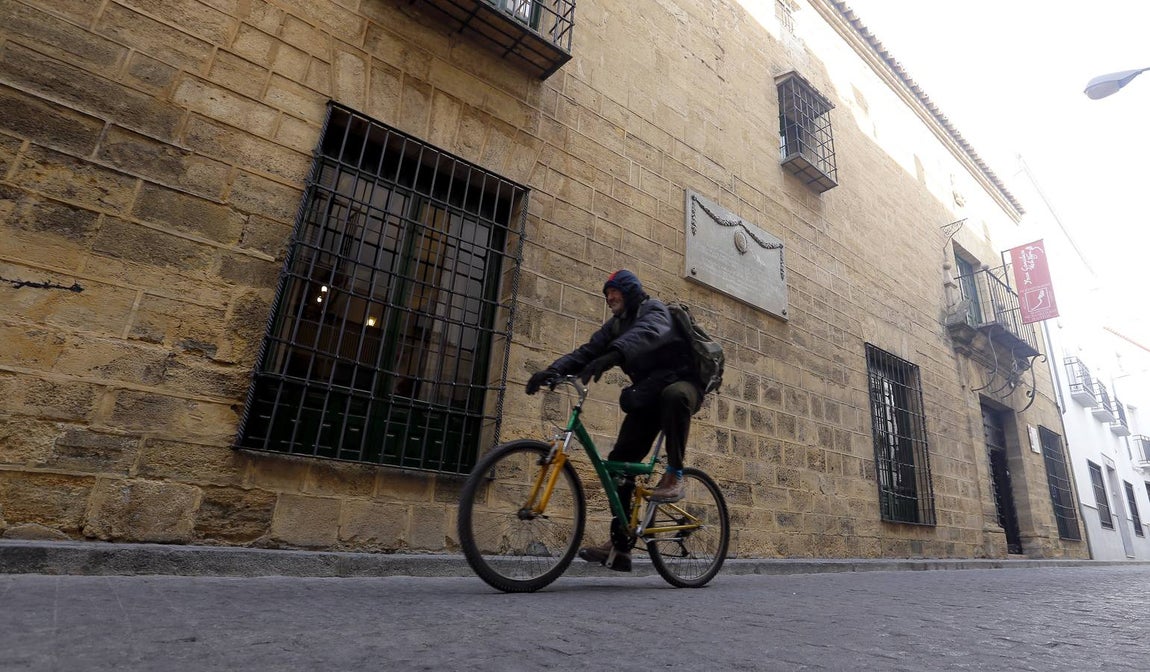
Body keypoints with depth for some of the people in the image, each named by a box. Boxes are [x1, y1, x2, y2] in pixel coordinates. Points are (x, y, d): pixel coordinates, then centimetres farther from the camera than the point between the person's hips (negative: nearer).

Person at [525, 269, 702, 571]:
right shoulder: (615, 325, 12)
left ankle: (674, 476, -25)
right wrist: (551, 371, -22)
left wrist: (612, 355, -52)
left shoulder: (653, 309, -8)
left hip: (681, 381, -6)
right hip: (648, 395, 6)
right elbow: (586, 352, -3)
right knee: (620, 460, -7)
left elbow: (648, 333, -33)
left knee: (673, 395, -42)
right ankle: (620, 546, -2)